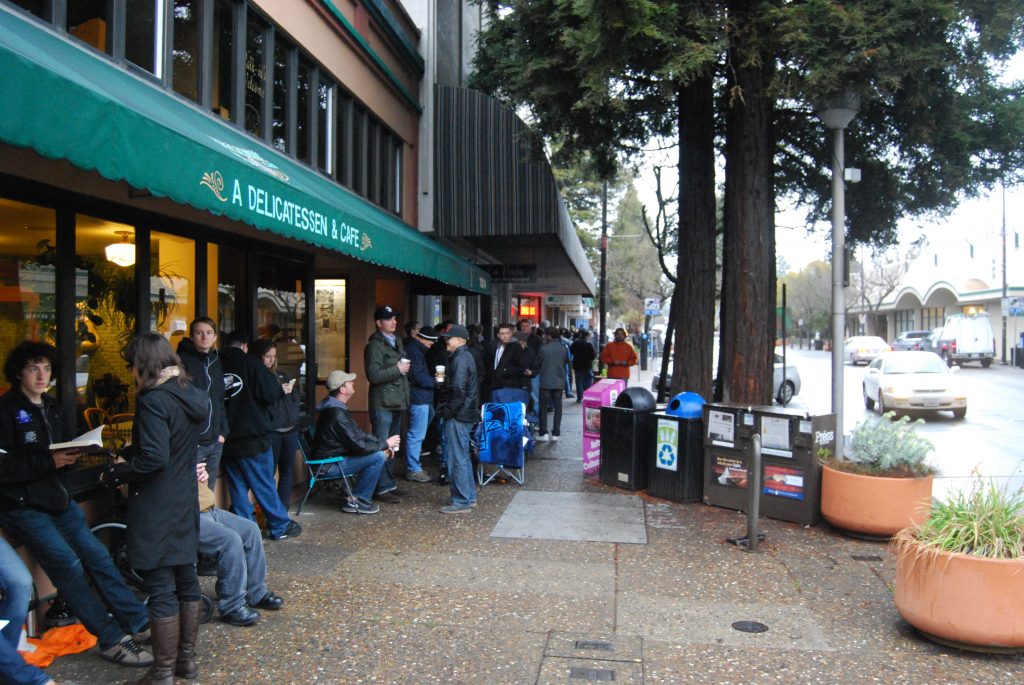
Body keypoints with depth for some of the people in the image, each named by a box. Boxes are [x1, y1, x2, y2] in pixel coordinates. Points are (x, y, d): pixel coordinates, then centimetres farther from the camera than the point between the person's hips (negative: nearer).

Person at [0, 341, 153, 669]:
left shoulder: (51, 408, 13)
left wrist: (73, 454, -4)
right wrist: (49, 461, -22)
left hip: (59, 500, 7)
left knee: (97, 555, 3)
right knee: (68, 564, -14)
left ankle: (138, 623, 9)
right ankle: (111, 640, -7)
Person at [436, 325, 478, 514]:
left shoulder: (459, 360, -16)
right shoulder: (466, 357, 15)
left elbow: (458, 391, -22)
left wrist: (447, 412, -14)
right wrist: (444, 381, 11)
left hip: (457, 416, -11)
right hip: (466, 414, 11)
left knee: (457, 459, -5)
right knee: (463, 457, 17)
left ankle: (461, 501, 1)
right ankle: (470, 496, 26)